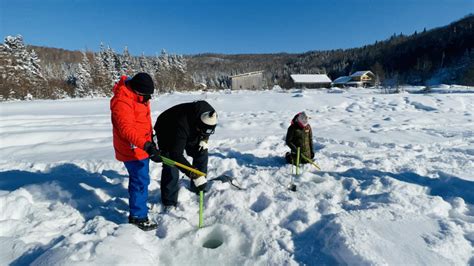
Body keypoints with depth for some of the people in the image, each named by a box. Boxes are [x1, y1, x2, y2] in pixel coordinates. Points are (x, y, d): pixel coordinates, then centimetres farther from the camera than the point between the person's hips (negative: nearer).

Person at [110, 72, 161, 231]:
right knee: (141, 181, -4)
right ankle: (138, 216, 11)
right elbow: (127, 130, -33)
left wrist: (150, 140, 23)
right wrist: (147, 146, -43)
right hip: (132, 149, -10)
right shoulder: (122, 102, -24)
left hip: (142, 147, 10)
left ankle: (137, 205, 41)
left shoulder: (139, 96, 6)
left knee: (139, 179, 22)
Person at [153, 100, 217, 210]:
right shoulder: (182, 124, -46)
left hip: (191, 133, 6)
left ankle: (199, 188, 20)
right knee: (171, 166, -15)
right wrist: (194, 175, -50)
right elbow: (176, 155, -46)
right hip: (167, 133, -6)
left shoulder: (209, 114, -27)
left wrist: (204, 139, -16)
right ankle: (169, 202, 2)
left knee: (201, 153, 0)